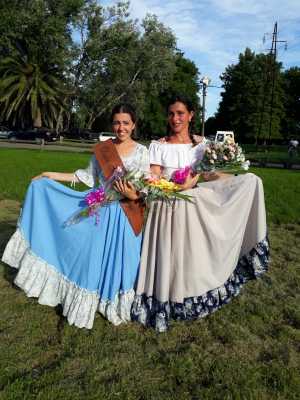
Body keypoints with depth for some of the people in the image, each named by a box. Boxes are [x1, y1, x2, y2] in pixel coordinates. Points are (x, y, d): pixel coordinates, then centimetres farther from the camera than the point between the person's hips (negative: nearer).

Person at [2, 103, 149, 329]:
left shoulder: (141, 151, -3)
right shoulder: (101, 149, 5)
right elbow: (89, 177, 12)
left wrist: (133, 195, -25)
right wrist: (50, 175, 13)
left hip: (126, 215, -2)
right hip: (101, 209, 2)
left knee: (120, 259, 5)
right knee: (94, 256, 5)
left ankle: (115, 306, 26)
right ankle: (91, 303, 25)